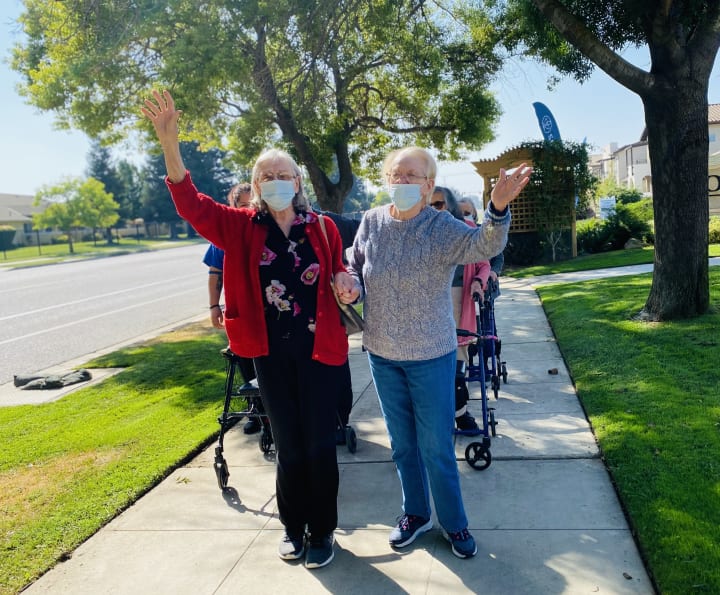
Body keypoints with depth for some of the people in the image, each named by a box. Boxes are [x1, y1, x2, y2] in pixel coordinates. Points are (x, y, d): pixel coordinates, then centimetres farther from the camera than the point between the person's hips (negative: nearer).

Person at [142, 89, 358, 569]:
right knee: (287, 444, 14)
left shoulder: (323, 228, 0)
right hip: (270, 351, 1)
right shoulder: (241, 227, -1)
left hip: (319, 348, -1)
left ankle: (322, 531, 26)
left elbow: (339, 274, 13)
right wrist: (170, 144, -27)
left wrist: (346, 286, -11)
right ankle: (293, 527, 34)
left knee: (320, 445, 6)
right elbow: (192, 205, -13)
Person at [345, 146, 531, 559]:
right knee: (402, 443, 18)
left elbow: (484, 245, -33)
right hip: (382, 354, 4)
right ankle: (415, 513, 39)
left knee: (437, 446, 7)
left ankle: (454, 523, 30)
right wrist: (352, 288, -12)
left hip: (431, 355, -3)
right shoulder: (371, 222, -3)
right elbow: (355, 268, 11)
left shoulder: (443, 227, -14)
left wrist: (498, 208, -53)